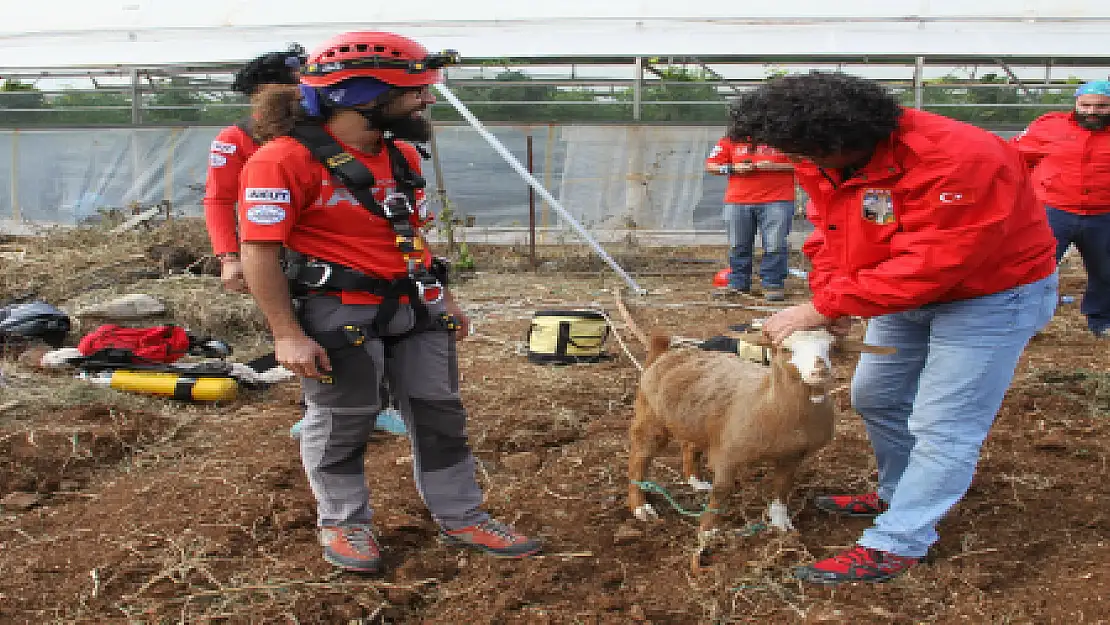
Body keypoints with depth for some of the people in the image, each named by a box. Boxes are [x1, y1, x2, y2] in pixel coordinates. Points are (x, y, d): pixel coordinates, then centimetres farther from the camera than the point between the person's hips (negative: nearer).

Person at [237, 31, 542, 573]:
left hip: (415, 307, 7)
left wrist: (443, 298, 19)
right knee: (342, 423, 9)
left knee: (440, 414, 12)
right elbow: (259, 251, -18)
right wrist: (288, 334, -20)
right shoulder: (286, 158, -16)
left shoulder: (402, 155, 9)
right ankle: (344, 523, 30)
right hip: (339, 314, -7)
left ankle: (461, 518, 26)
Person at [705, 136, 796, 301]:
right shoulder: (730, 140, 8)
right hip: (737, 202, 3)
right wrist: (733, 168, -8)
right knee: (738, 246, 7)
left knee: (775, 245, -6)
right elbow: (711, 166, 10)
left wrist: (774, 166, -13)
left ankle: (773, 284, 1)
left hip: (776, 202, -3)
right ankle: (737, 284, 17)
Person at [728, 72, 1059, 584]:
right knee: (875, 397, 18)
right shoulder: (823, 161, -10)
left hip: (990, 296, -8)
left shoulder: (958, 160, -36)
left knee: (943, 426, -7)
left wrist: (824, 308, -33)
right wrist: (828, 297, -24)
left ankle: (893, 547, 2)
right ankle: (897, 497, 39)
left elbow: (926, 265, -37)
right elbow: (827, 236, -3)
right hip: (907, 294, 8)